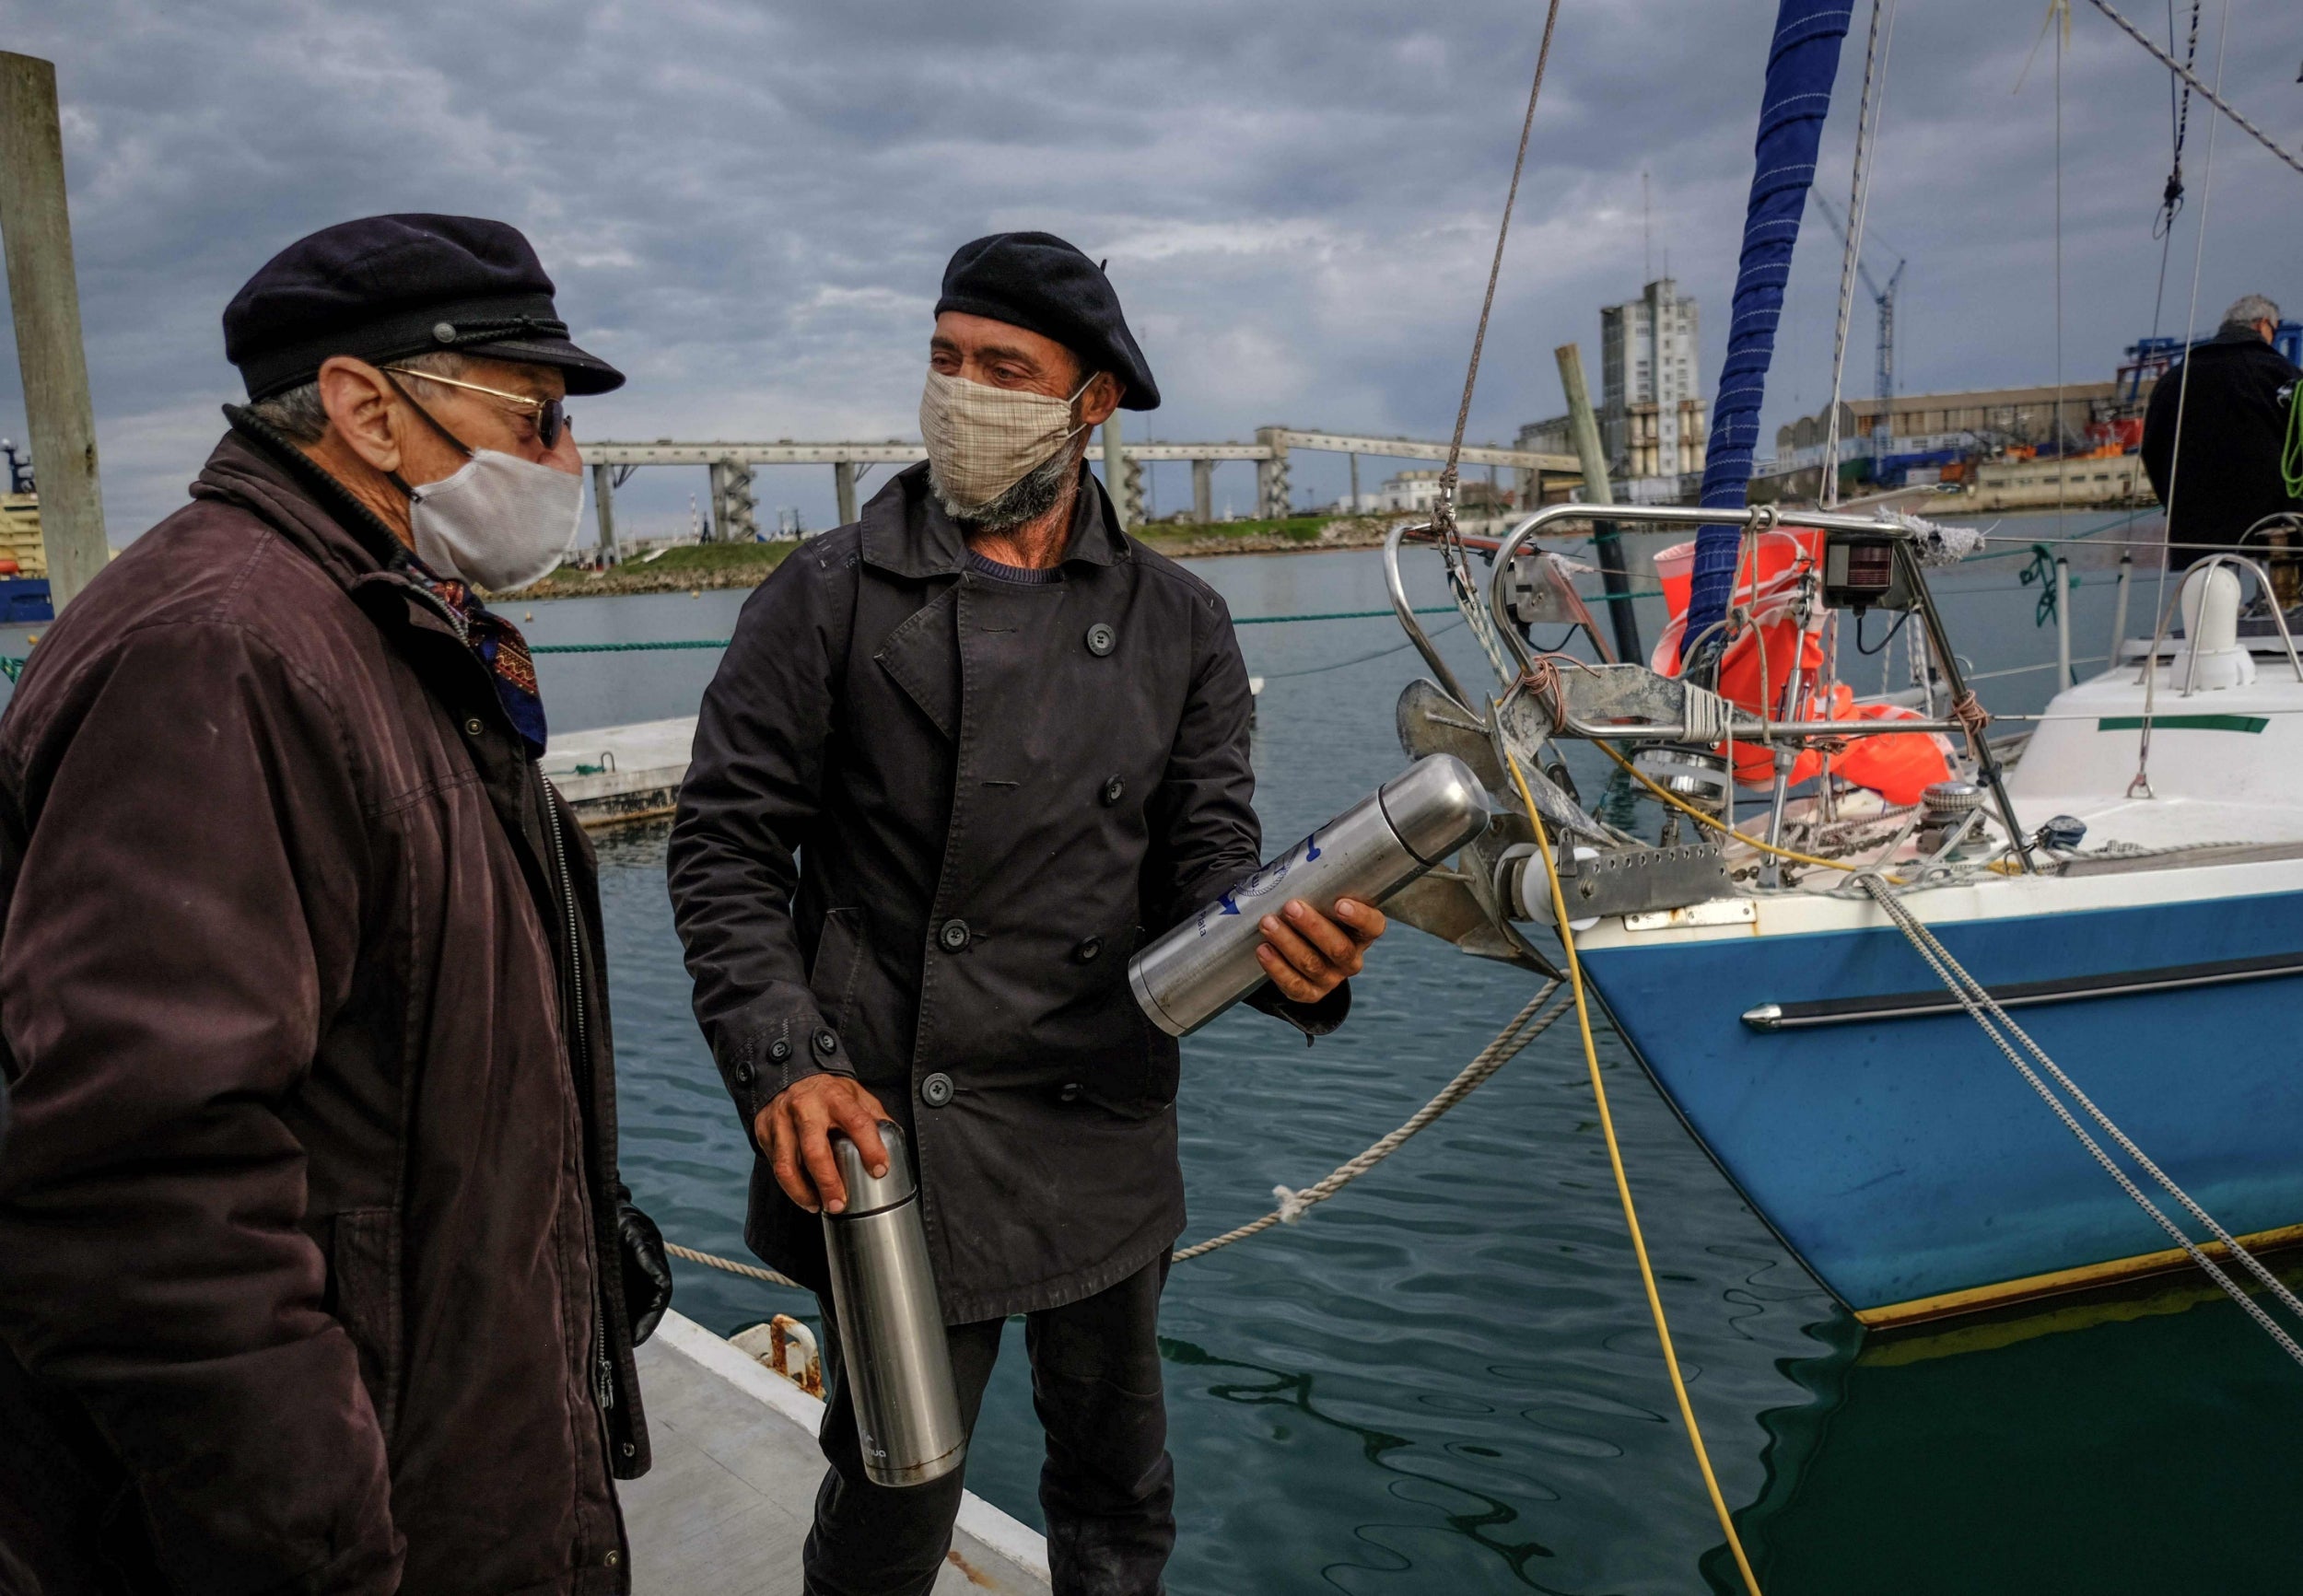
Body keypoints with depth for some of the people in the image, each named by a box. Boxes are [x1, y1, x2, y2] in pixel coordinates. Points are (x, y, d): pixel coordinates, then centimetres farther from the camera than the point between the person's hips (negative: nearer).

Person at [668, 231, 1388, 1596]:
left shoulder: (1179, 626, 4)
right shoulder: (831, 595, -3)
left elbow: (1206, 863, 2)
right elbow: (728, 844, -3)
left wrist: (1287, 954, -21)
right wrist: (781, 1063, -15)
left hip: (1107, 1150, 3)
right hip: (884, 1143, -2)